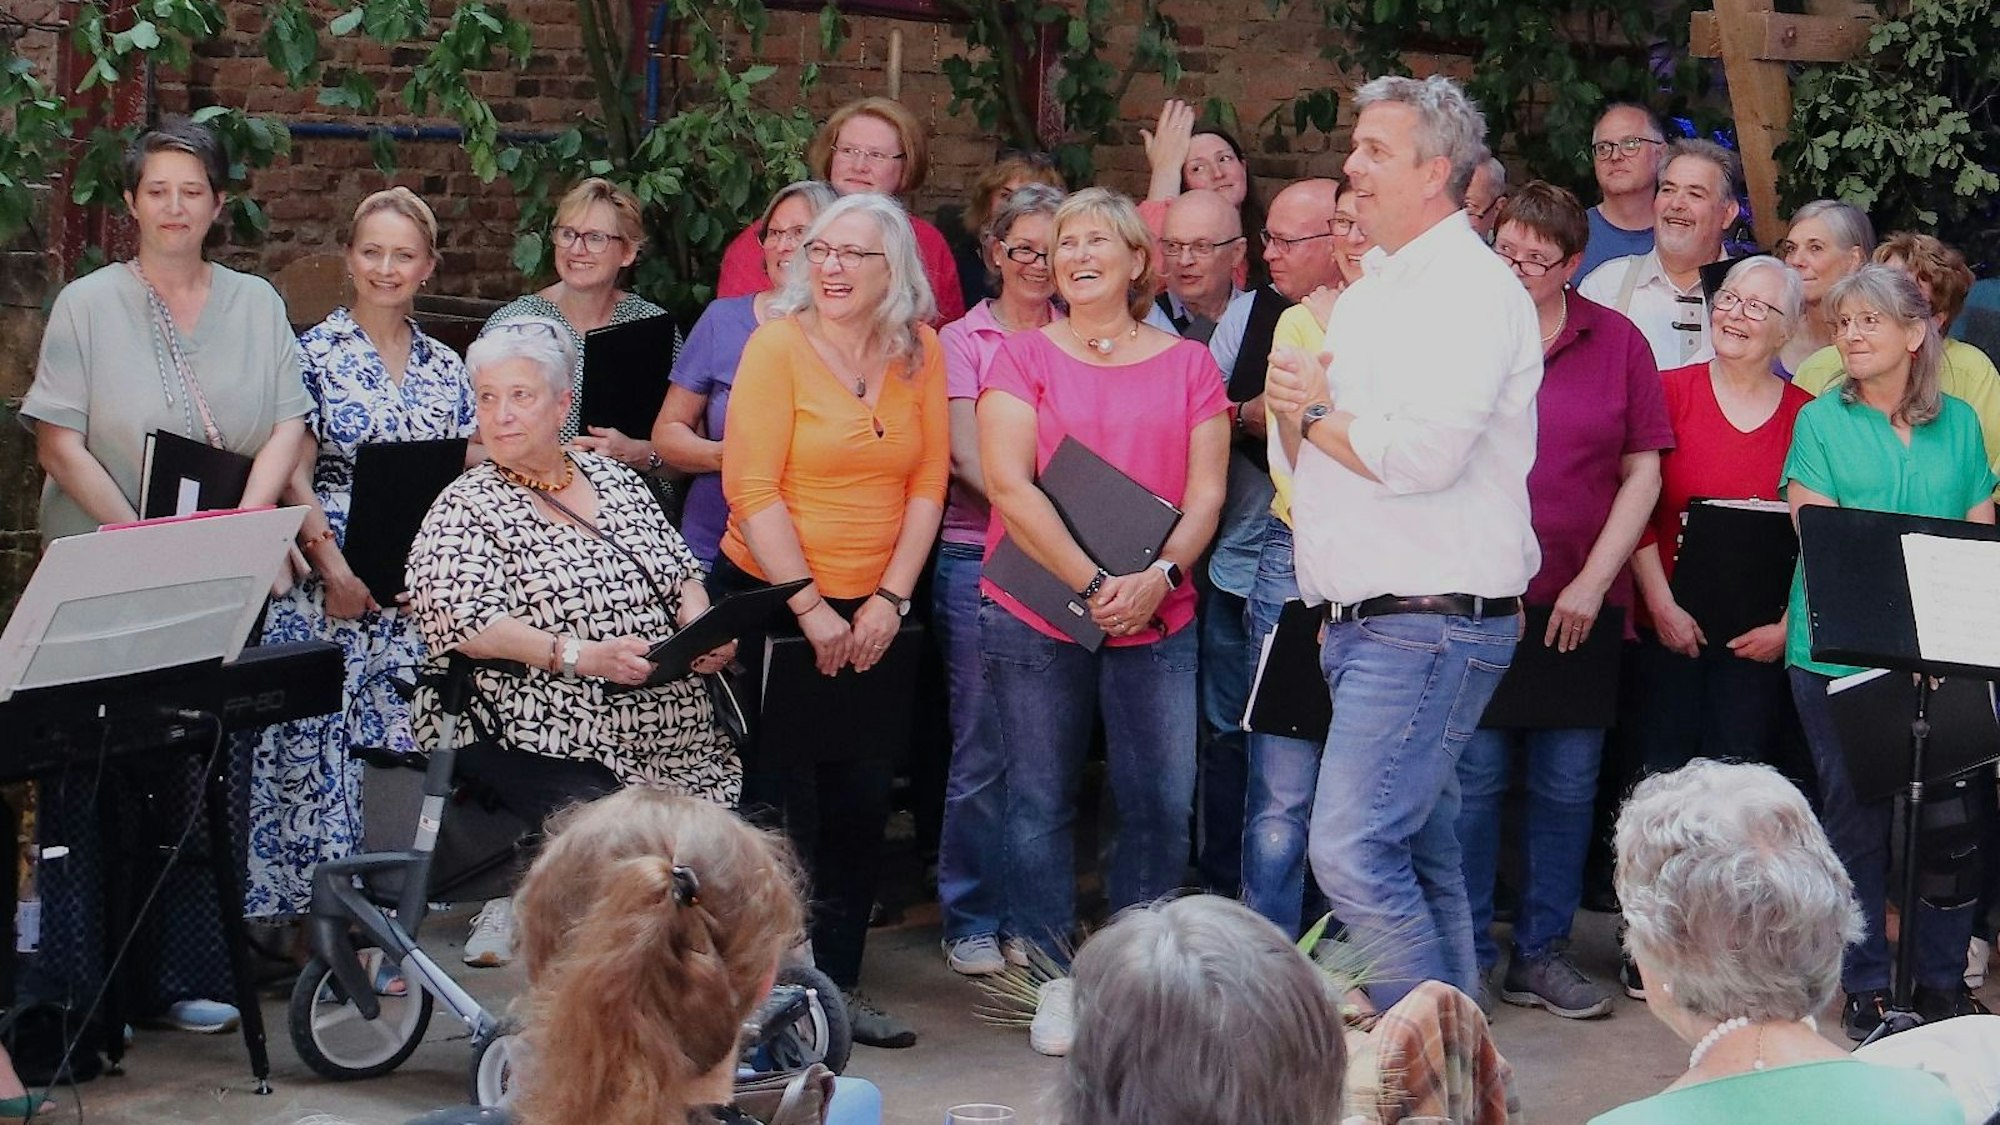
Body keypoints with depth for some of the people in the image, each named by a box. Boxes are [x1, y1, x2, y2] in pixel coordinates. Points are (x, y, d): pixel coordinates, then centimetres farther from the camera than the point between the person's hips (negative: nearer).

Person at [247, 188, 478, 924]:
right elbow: (294, 475, -5)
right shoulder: (315, 354, 1)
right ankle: (319, 909, -1)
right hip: (334, 589, -4)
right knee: (319, 745, -7)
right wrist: (334, 570, -14)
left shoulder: (445, 368, 13)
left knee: (411, 746, 0)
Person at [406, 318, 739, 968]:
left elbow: (680, 573, 20)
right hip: (541, 743, -6)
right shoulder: (464, 511, 0)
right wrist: (580, 656, -24)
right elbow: (466, 623, -13)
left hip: (669, 739, 6)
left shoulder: (615, 481, 17)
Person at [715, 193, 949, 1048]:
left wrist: (890, 597, -6)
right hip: (770, 598, -4)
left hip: (873, 614, 4)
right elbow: (753, 490, -13)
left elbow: (928, 482, 3)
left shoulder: (920, 352, 3)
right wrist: (810, 607, -15)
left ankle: (837, 985, 16)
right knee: (785, 803, -1)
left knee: (861, 802, 6)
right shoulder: (779, 345, -9)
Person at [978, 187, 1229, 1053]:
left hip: (1156, 618, 1)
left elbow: (1206, 494, 3)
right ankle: (1054, 979, 12)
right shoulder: (1023, 358, 3)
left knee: (1162, 804, 1)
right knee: (1040, 802, 3)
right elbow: (1009, 485, -7)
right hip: (1034, 616, -1)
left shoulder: (1187, 364, 9)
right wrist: (1093, 585, -15)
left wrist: (1157, 576, -15)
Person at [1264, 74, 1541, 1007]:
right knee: (1423, 856, 12)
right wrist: (1296, 411, 0)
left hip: (1429, 623, -10)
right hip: (1359, 618, 10)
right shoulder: (1370, 291, 19)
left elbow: (1423, 451, -24)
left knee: (1353, 852, -16)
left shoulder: (1471, 291, -11)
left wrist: (1315, 414, -7)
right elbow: (1313, 466, 23)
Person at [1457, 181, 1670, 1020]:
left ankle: (1541, 955, 18)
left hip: (1581, 606, 2)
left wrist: (1594, 580, -4)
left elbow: (1643, 472, 4)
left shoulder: (1617, 343, 5)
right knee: (1474, 776, -1)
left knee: (1569, 782, 7)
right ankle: (1466, 958, 9)